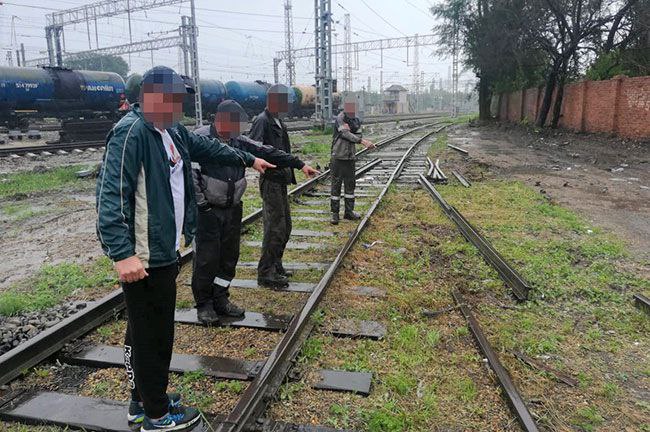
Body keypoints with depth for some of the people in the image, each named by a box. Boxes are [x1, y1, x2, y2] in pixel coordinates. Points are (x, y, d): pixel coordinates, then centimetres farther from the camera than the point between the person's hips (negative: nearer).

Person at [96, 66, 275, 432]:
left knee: (144, 332, 21)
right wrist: (123, 253, -30)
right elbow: (111, 196, -24)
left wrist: (248, 159, 37)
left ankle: (143, 401, 38)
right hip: (144, 258, -10)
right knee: (153, 336, 4)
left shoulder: (172, 131, 12)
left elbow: (207, 147, 28)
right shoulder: (130, 134, -18)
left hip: (165, 251, 10)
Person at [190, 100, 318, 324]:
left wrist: (299, 164, 7)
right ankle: (204, 304, 17)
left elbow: (268, 153, 8)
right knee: (207, 258, 0)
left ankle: (220, 299, 28)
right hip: (208, 211, -6)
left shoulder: (239, 141, 8)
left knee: (229, 256, 11)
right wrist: (201, 203, -17)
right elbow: (190, 171, -15)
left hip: (233, 209, 6)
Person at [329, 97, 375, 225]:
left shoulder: (356, 121, 9)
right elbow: (346, 134, -23)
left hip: (351, 158, 6)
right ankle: (335, 213, 6)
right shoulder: (339, 119, -10)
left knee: (350, 185, 11)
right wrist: (363, 141, -31)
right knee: (336, 185, -1)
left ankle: (349, 211, 22)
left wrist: (349, 130, -21)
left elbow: (358, 136, -4)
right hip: (338, 157, -6)